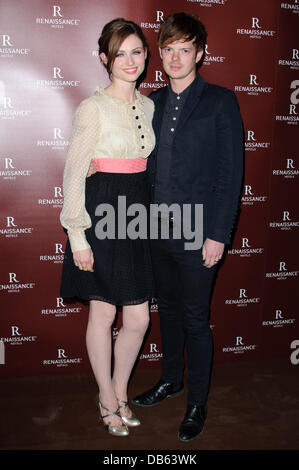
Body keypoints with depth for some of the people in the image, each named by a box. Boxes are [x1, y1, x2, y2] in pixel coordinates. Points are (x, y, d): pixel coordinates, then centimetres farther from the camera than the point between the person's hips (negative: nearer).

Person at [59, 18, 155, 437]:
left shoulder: (148, 105, 11)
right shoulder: (93, 108, -8)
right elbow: (74, 174, -10)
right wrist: (77, 236, -12)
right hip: (102, 213, -5)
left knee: (138, 319, 7)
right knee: (103, 314, 8)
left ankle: (120, 391, 32)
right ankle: (107, 399, 30)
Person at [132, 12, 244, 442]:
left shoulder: (220, 101, -5)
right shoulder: (154, 101, 10)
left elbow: (230, 172, -9)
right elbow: (149, 164, 12)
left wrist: (218, 235, -13)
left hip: (197, 233, -5)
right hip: (157, 228, 5)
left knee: (195, 319, 5)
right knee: (168, 308, 19)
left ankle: (197, 403, 25)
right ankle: (171, 379, 40)